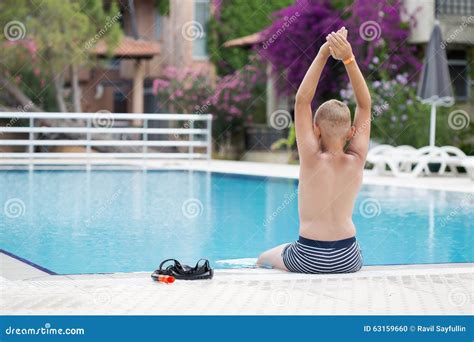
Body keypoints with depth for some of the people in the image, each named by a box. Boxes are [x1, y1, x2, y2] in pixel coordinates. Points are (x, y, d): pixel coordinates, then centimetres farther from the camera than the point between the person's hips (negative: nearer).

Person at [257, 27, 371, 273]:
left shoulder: (312, 158, -14)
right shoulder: (356, 161, -8)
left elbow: (302, 101, -11)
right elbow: (364, 105, -4)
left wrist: (323, 54, -14)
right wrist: (349, 58, -12)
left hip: (308, 260, -2)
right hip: (348, 260, 3)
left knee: (263, 260, 28)